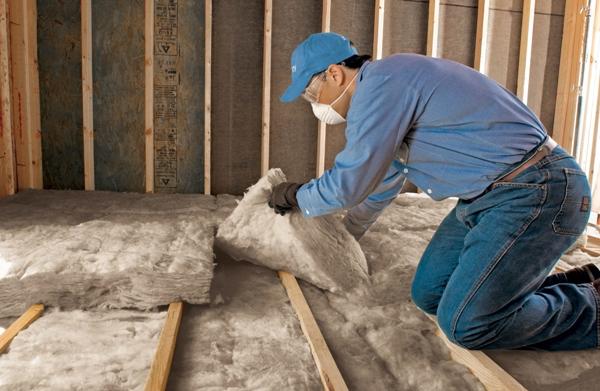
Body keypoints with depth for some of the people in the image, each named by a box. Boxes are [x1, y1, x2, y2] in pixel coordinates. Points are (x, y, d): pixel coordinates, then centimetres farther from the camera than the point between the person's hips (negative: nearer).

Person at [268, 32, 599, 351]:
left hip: (535, 192, -10)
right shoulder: (389, 86, 16)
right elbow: (382, 183, 28)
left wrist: (294, 196, 6)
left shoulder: (380, 84, -17)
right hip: (490, 196, 10)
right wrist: (343, 235, 39)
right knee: (429, 295, 9)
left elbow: (348, 185, -14)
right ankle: (572, 286, 16)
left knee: (465, 323, -13)